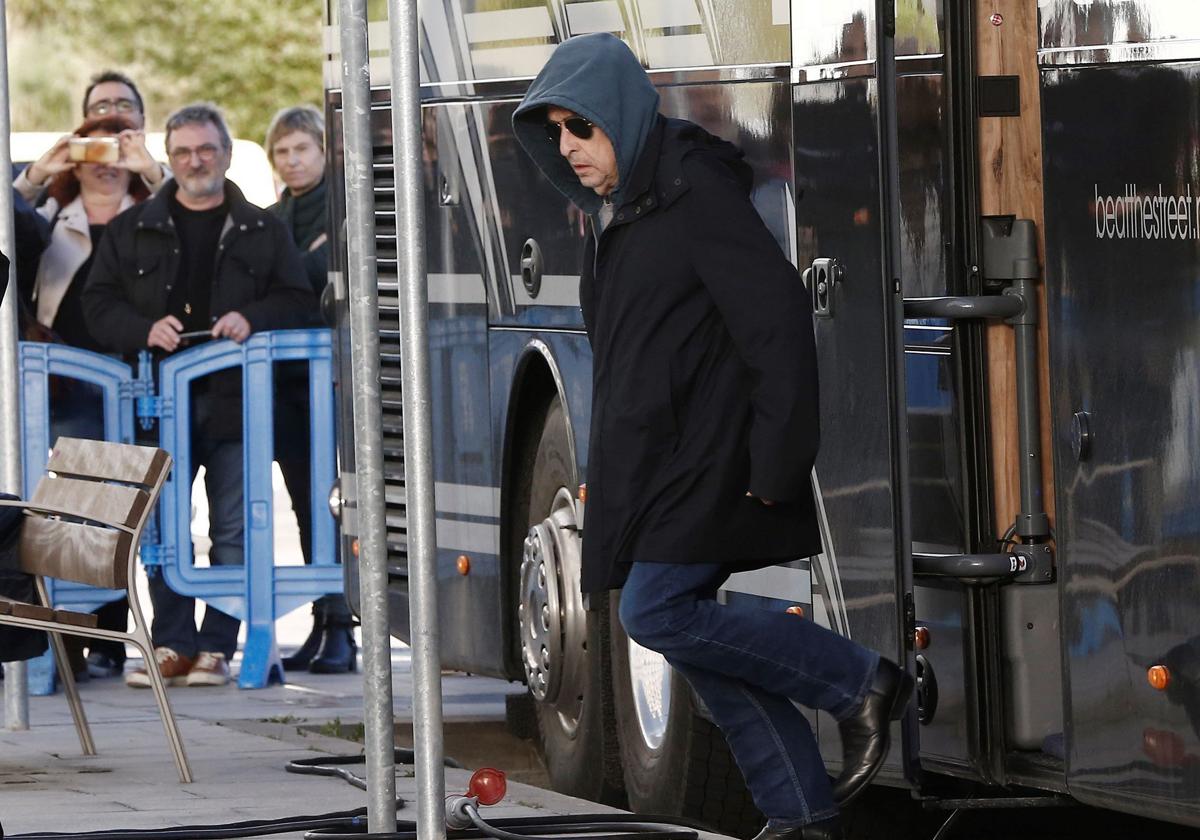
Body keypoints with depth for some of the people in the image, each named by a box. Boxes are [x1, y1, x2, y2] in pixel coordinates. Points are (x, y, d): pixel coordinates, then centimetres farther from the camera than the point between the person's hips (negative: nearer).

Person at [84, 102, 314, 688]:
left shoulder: (261, 231, 12)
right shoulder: (133, 229, 12)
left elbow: (296, 300, 9)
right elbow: (98, 303, 8)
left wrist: (251, 319, -11)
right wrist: (144, 330, -11)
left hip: (234, 399, -1)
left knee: (232, 530, -3)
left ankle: (217, 646, 2)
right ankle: (172, 645, 3)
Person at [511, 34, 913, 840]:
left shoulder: (694, 192, -14)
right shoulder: (615, 212, 15)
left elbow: (777, 316, -19)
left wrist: (777, 459, -22)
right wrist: (614, 482, 16)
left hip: (707, 459, -9)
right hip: (654, 464, 9)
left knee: (657, 613, -16)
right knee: (686, 624, 6)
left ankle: (858, 683, -5)